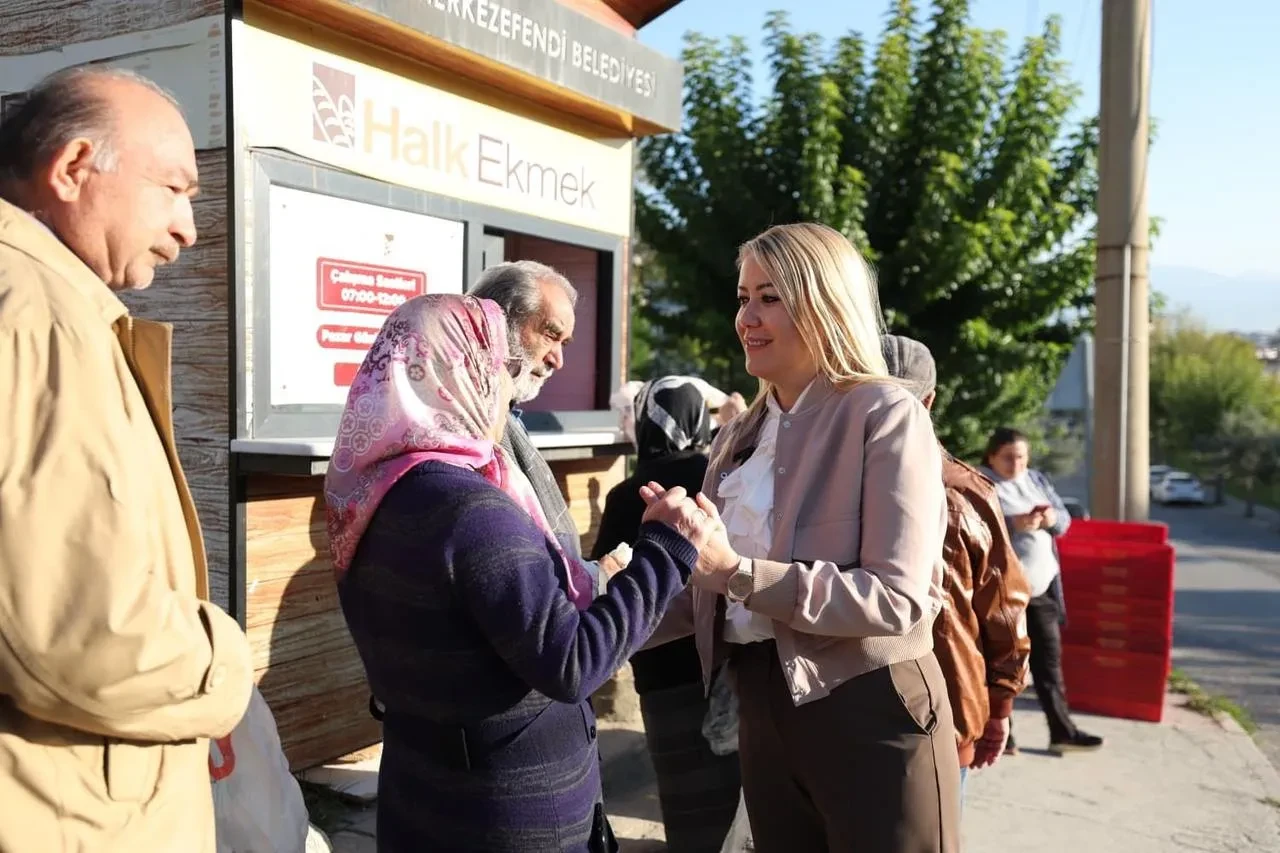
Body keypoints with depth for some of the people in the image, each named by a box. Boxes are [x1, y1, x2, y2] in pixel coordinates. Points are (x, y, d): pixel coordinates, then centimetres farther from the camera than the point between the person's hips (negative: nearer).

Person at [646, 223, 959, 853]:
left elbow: (897, 598, -21)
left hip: (869, 712, -6)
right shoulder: (741, 434, 10)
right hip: (763, 707, 7)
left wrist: (740, 571, -28)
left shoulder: (885, 413, -11)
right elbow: (714, 589, 10)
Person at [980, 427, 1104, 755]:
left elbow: (1065, 519, 14)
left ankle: (1062, 731, 18)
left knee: (1048, 658, 11)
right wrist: (1012, 524, -29)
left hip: (1041, 584, 6)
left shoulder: (1037, 480, 14)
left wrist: (1052, 518, -8)